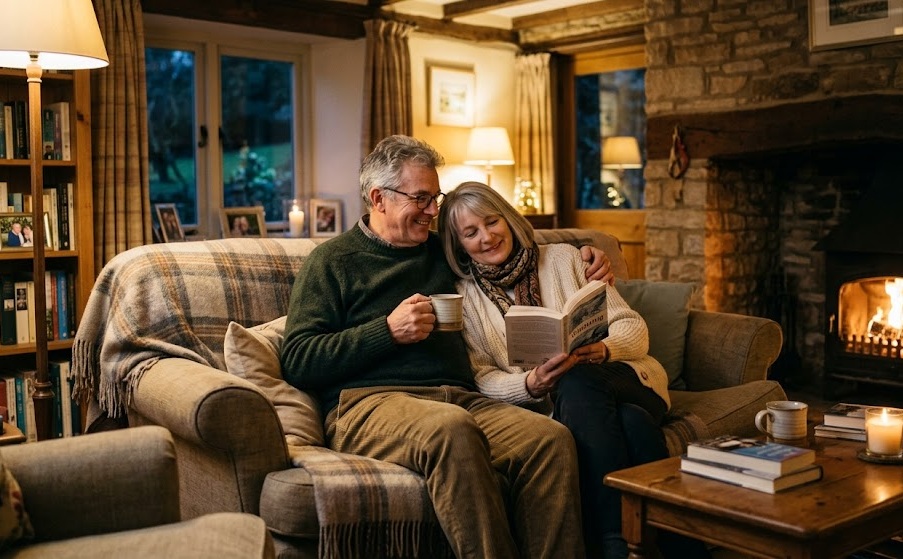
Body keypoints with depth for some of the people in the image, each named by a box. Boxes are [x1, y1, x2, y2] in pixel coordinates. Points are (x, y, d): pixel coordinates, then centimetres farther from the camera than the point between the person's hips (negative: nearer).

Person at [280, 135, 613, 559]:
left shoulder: (442, 251, 25)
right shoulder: (333, 261, 10)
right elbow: (296, 362, 0)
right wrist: (389, 331, -9)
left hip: (459, 396, 5)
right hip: (369, 400, -4)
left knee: (552, 437, -25)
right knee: (451, 427, -38)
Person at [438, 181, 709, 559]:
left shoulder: (564, 258, 7)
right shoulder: (464, 297, 7)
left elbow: (634, 327, 4)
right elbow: (482, 377, -1)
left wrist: (602, 350, -19)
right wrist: (530, 384, -22)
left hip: (625, 381, 1)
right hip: (553, 405, -1)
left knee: (577, 382, -35)